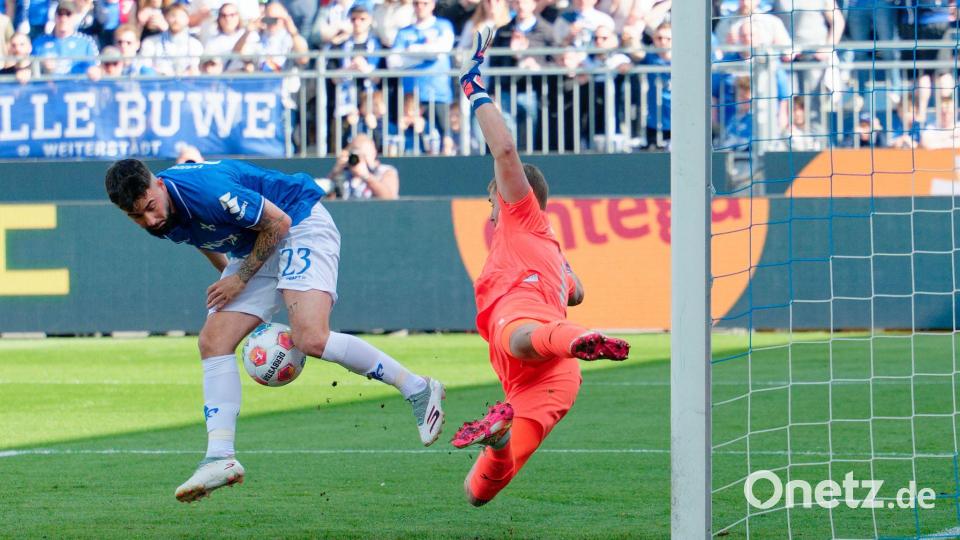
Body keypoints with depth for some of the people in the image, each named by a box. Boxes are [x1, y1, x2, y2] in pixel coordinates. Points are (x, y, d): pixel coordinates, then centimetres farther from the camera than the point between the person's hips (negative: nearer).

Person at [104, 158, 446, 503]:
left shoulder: (202, 190, -32)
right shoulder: (160, 219, -6)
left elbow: (277, 221, -20)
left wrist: (241, 278, -14)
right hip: (251, 251, 9)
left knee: (312, 340, -25)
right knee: (213, 341, -7)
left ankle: (417, 389, -11)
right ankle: (220, 457, -7)